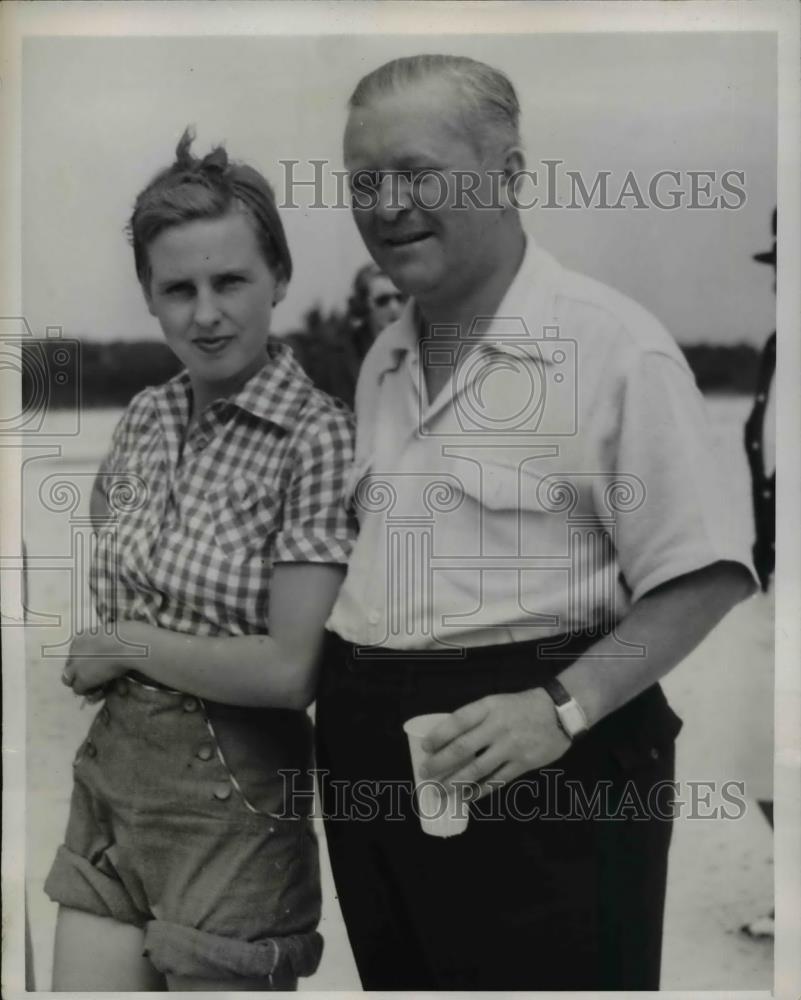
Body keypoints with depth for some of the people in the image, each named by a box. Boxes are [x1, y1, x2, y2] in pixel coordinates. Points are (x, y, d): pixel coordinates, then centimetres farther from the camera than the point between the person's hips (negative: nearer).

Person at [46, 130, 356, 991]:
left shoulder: (317, 439, -15)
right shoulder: (146, 418, 4)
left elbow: (292, 671, -20)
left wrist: (127, 644, -10)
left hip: (231, 803, -6)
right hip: (110, 779, 6)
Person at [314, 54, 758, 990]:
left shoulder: (611, 341, -11)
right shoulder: (381, 361, 12)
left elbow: (698, 579, -13)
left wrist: (563, 707, -23)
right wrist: (347, 698, 9)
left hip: (535, 761, -7)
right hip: (368, 752, 7)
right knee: (401, 971, 18)